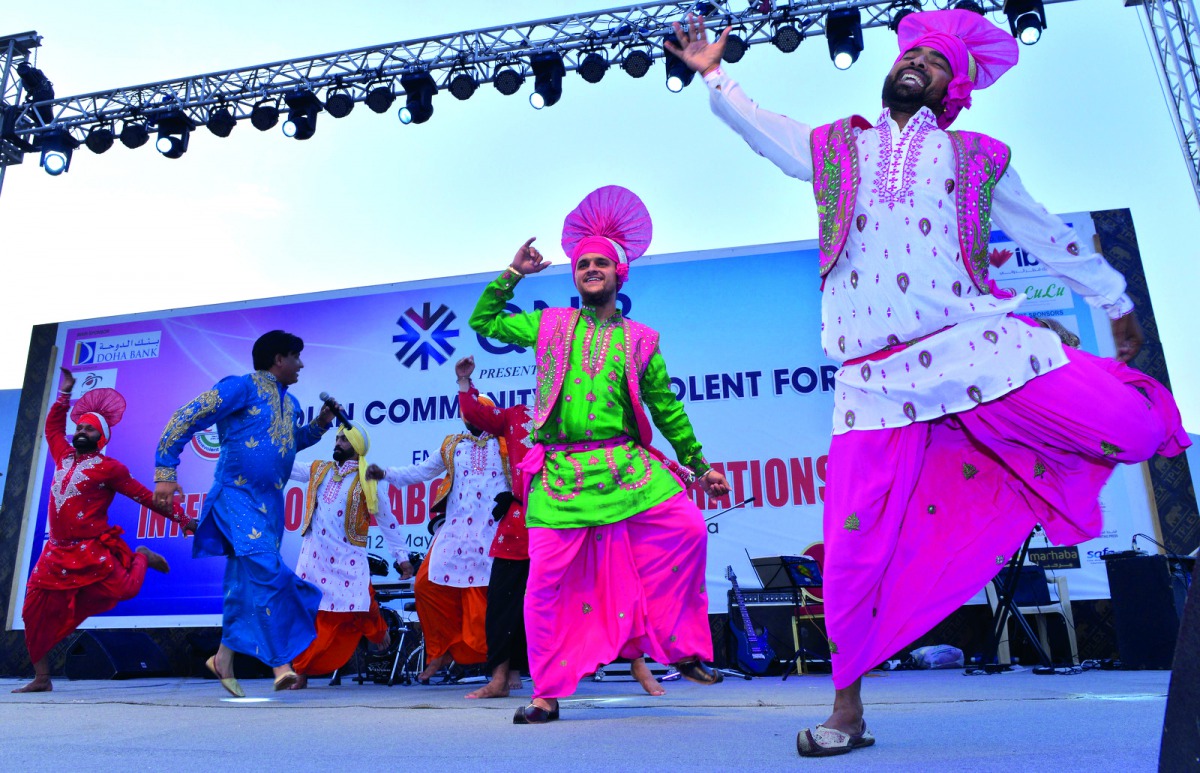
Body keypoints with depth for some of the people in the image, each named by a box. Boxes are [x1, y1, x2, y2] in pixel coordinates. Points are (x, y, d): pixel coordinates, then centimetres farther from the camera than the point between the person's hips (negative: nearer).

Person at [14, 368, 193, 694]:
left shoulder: (109, 468, -5)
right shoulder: (64, 457, 13)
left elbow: (145, 496, -3)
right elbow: (53, 426, 30)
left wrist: (180, 518, -6)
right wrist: (65, 393, 24)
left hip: (92, 551, -6)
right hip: (58, 552, 6)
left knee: (124, 589, -24)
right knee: (37, 613, 3)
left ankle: (141, 558, 11)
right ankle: (41, 679, 16)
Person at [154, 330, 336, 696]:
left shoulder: (290, 404, 15)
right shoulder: (240, 387, -8)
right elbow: (184, 420, -9)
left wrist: (320, 424, 15)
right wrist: (165, 473, -14)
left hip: (271, 502, 8)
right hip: (237, 495, -8)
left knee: (247, 581, 10)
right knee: (267, 571, -19)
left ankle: (224, 657, 24)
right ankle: (281, 663, -16)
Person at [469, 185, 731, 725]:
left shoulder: (639, 340, 12)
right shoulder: (550, 326, 14)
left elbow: (668, 409, 16)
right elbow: (482, 322, 21)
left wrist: (700, 465, 16)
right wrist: (513, 273, 14)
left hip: (626, 466, 1)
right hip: (560, 474, 0)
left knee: (688, 529, -15)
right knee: (547, 580, -3)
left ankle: (681, 648, 5)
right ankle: (547, 694, 15)